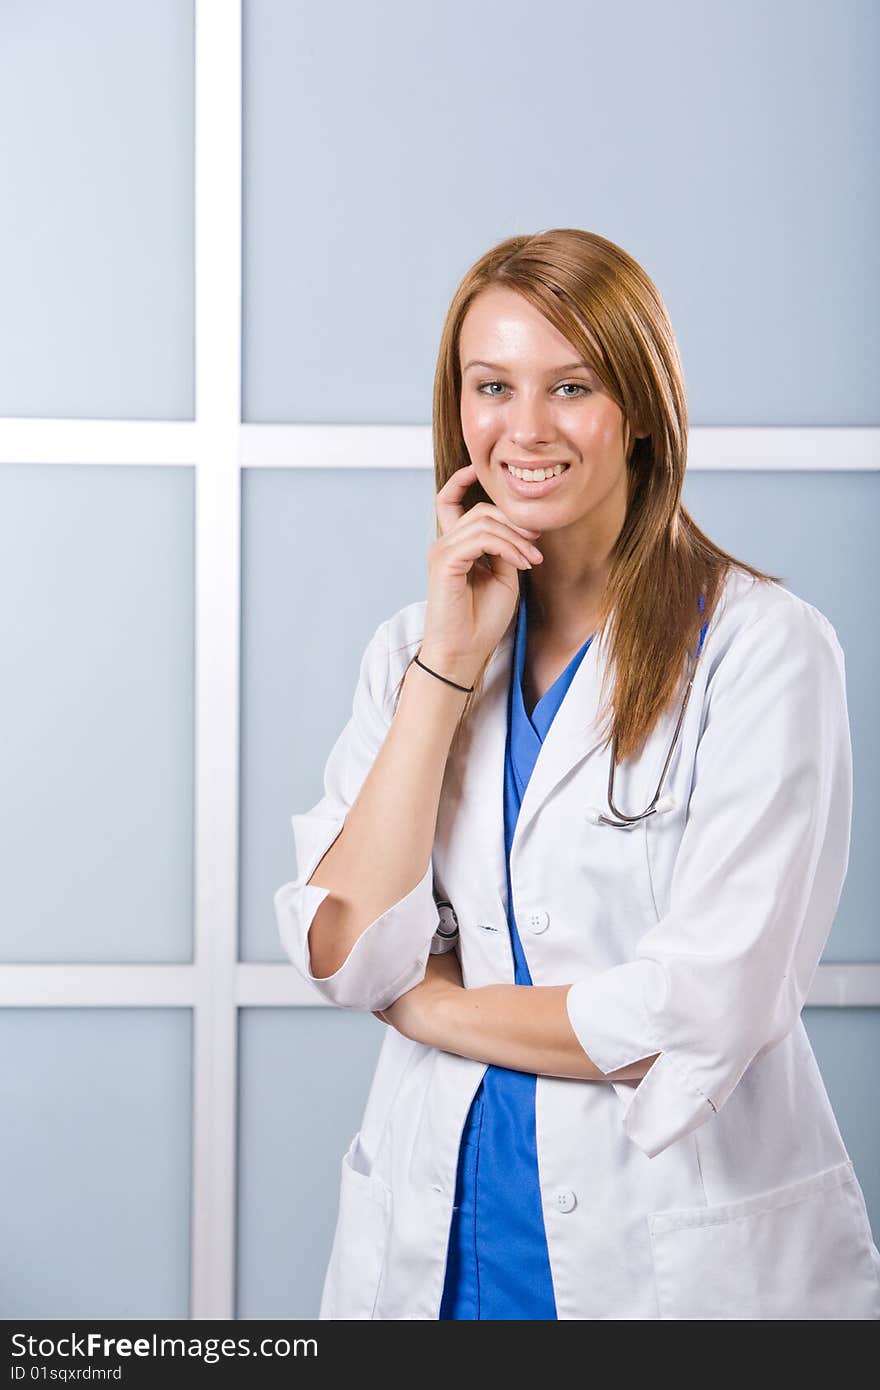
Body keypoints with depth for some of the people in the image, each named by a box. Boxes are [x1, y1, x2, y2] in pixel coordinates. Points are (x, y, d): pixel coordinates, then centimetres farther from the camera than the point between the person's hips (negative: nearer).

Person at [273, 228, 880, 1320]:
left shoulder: (763, 646, -12)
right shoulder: (409, 646, 4)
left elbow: (701, 1015, -19)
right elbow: (342, 950, -8)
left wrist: (427, 1004, -7)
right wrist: (451, 659, -13)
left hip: (685, 1256, -4)